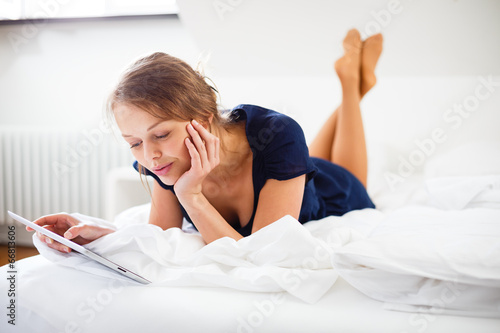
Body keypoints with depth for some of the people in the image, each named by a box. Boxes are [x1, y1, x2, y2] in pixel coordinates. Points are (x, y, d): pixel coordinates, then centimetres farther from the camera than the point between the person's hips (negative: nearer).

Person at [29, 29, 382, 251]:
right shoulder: (166, 159, -35)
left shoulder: (277, 138, -50)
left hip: (335, 201, -3)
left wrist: (191, 196, -56)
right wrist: (104, 236, -46)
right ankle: (350, 81, 43)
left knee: (345, 177, 36)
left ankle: (353, 80, 41)